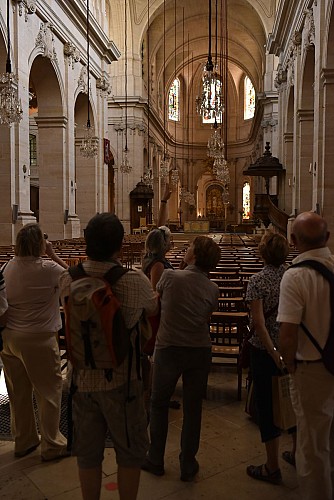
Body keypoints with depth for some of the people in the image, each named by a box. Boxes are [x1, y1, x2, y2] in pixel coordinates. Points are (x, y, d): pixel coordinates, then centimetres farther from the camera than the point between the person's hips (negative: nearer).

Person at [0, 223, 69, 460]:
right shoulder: (48, 269, -19)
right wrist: (53, 254, -3)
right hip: (38, 340, -7)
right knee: (49, 391, 8)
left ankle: (24, 441, 34)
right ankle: (51, 444, 20)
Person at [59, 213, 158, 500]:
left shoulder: (68, 280, -9)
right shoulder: (134, 281, -20)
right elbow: (153, 309, 1)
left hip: (81, 380, 4)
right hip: (121, 381, -3)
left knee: (88, 453, 21)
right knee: (130, 451, 18)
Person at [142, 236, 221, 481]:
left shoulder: (170, 276, -13)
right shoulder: (213, 289, -4)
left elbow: (157, 295, 6)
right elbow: (207, 316, 6)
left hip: (169, 348, -2)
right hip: (200, 351, 2)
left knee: (159, 404, 18)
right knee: (193, 408, 15)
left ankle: (155, 460, 30)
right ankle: (188, 466, 27)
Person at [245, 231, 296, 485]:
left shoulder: (257, 281, -15)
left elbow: (259, 322, -22)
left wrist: (273, 353, -19)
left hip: (265, 351, -4)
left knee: (268, 406, 8)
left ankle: (272, 468, 20)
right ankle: (298, 452, 40)